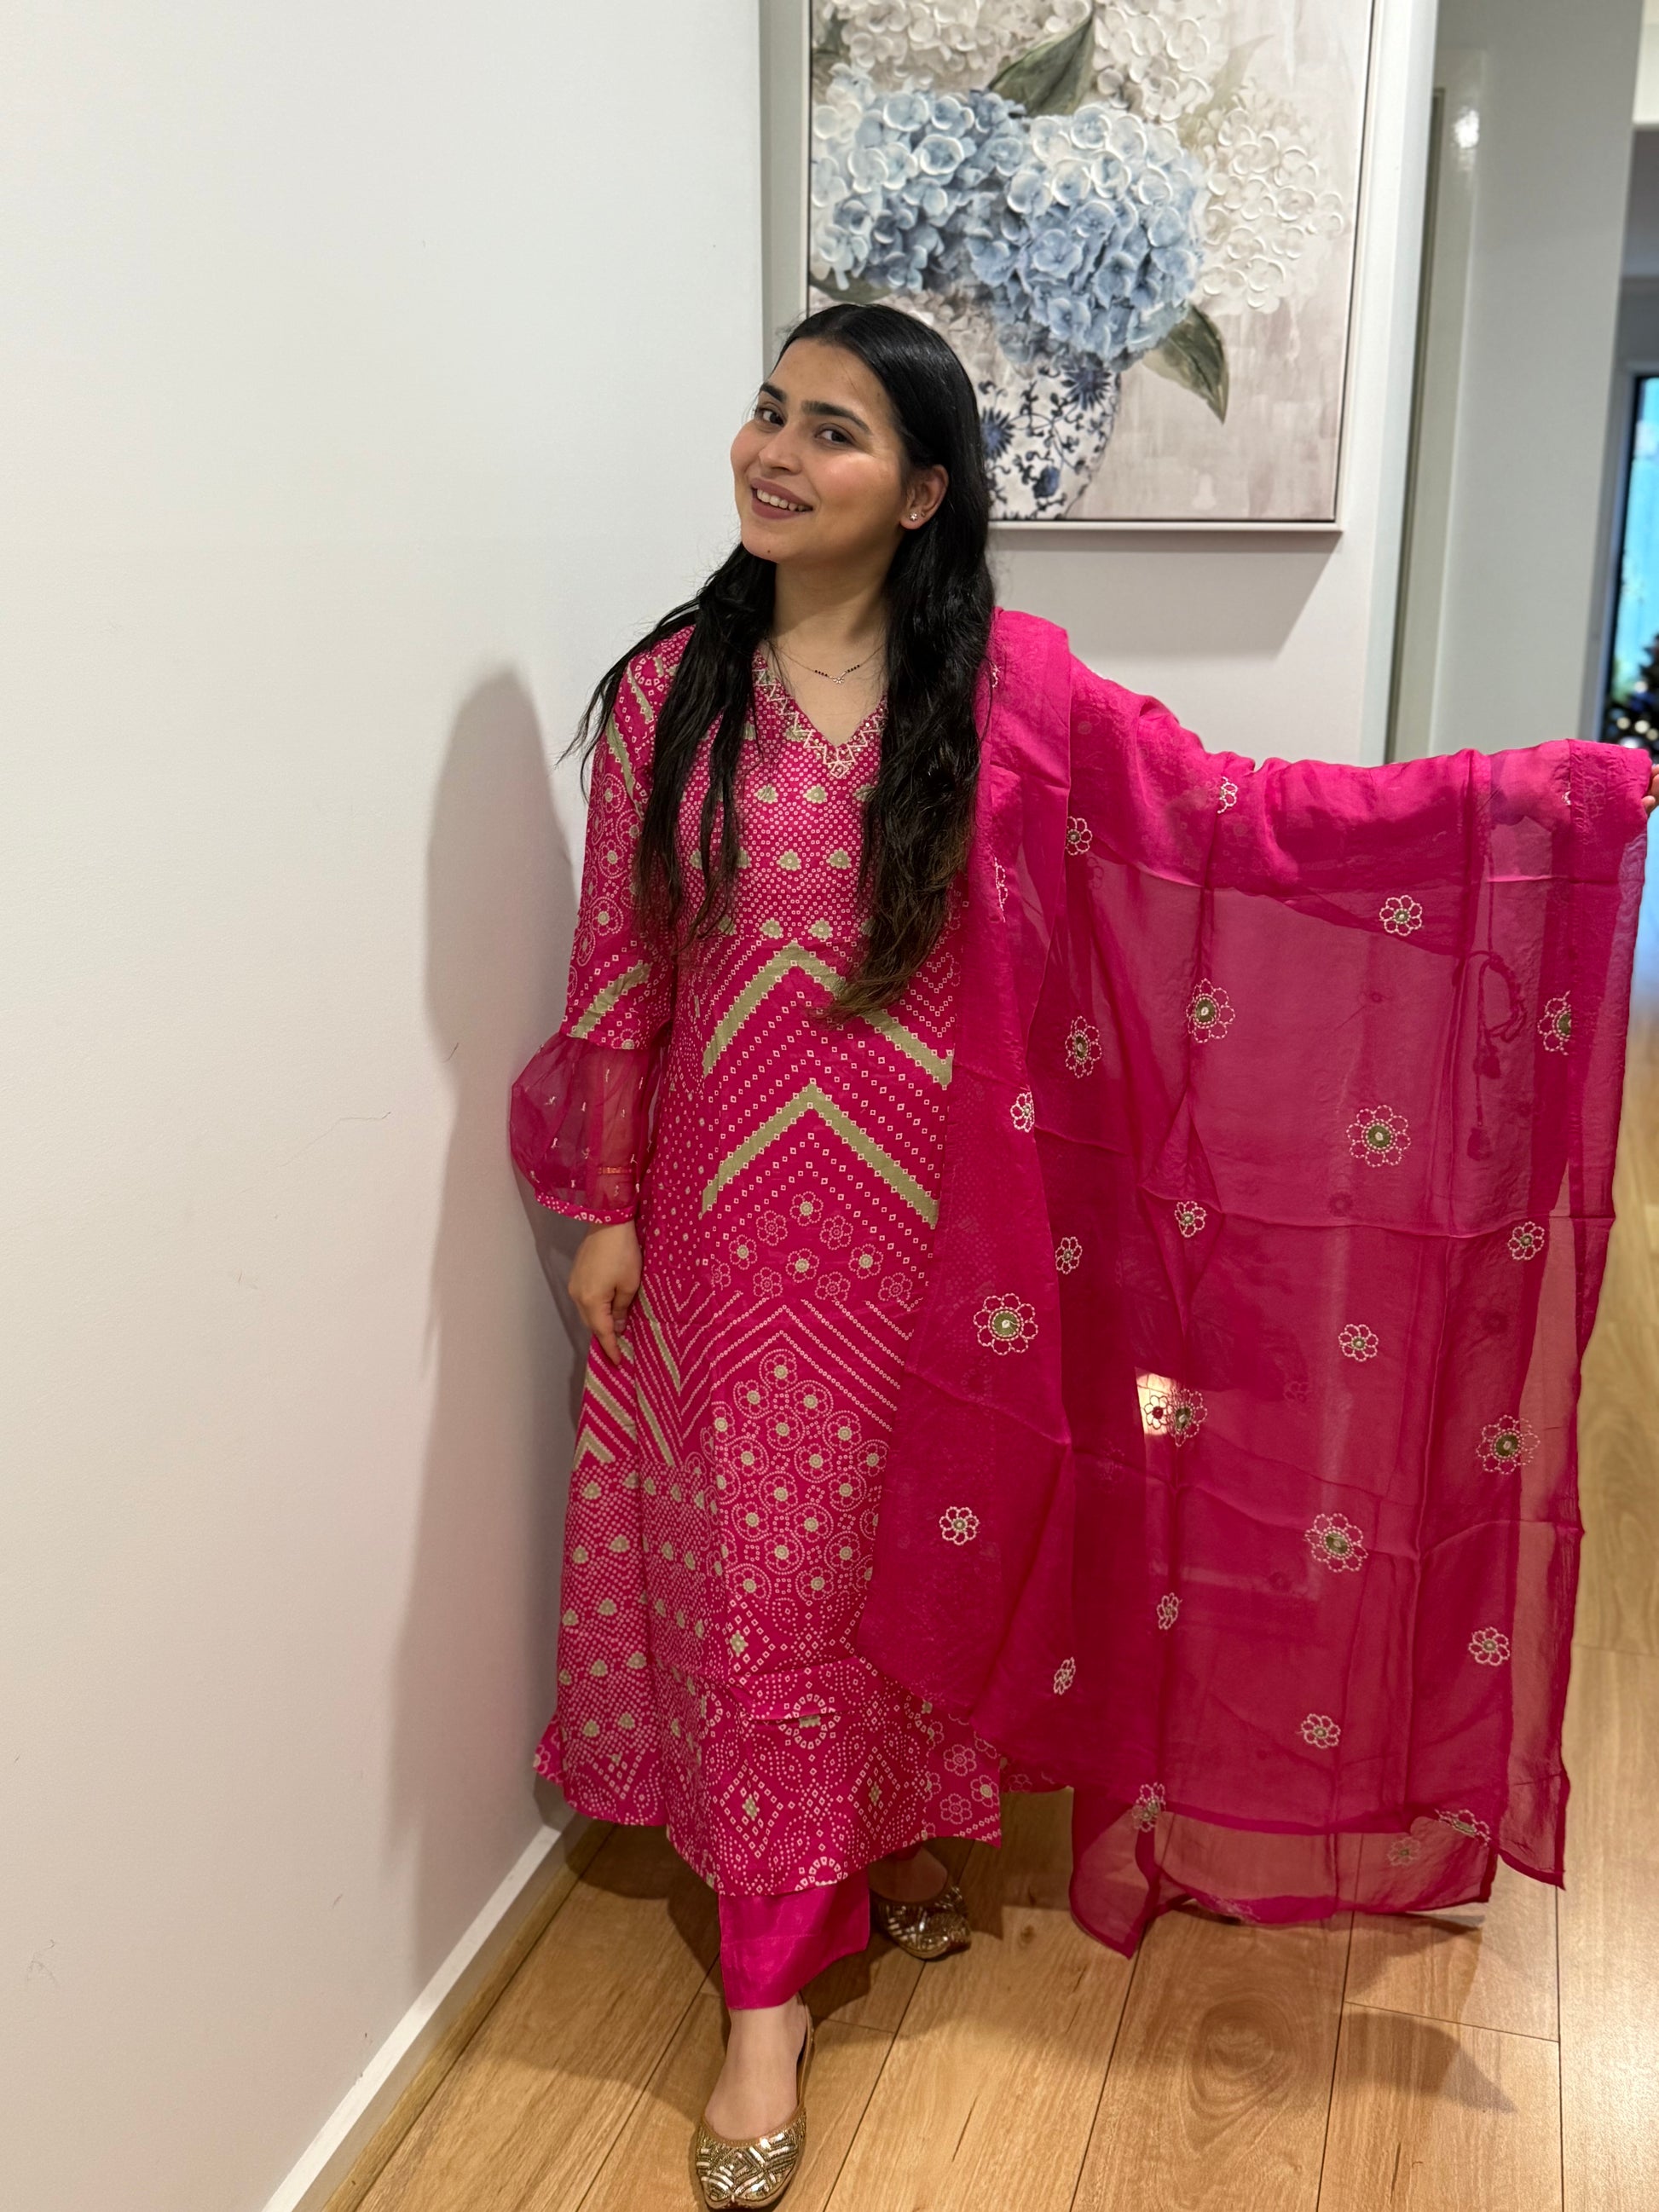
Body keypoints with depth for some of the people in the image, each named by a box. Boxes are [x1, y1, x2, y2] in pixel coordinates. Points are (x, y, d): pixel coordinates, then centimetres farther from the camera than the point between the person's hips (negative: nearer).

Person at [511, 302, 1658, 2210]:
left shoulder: (1009, 687, -5)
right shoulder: (667, 691, -2)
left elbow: (1241, 817, -5)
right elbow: (621, 970, 2)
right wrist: (605, 1207, 3)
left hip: (940, 1218, 0)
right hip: (736, 1220, 0)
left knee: (934, 1538, 15)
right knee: (764, 1574, 6)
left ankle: (911, 1830, 44)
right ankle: (769, 1997, 21)